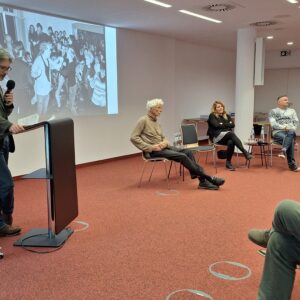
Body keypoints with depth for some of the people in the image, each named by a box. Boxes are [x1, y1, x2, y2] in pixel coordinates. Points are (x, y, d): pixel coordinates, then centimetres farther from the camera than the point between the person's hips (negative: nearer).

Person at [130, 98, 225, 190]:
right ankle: (208, 178, -17)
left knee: (188, 152, -13)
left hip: (163, 148, 8)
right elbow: (133, 138, -14)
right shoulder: (143, 120, -6)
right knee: (182, 156, -24)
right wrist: (150, 147, -20)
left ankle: (203, 181, -20)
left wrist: (165, 143, -7)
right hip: (153, 151, -8)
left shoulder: (156, 123, 18)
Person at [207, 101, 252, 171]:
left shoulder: (227, 116, 21)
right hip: (217, 137, -4)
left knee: (230, 142, -34)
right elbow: (216, 125, -11)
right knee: (231, 133, -34)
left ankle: (228, 162, -25)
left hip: (227, 136, 4)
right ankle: (245, 152, -42)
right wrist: (227, 125, 0)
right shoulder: (212, 116, 6)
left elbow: (232, 125, 5)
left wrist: (222, 124, -2)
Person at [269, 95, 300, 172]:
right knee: (290, 141, -35)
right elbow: (273, 124, -3)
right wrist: (284, 127, -16)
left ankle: (283, 151, -57)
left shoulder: (292, 111, 22)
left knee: (291, 133, -38)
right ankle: (292, 165, -41)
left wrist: (292, 128, -6)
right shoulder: (273, 111, 10)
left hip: (291, 132, 3)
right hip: (278, 132, -3)